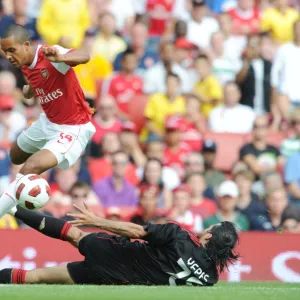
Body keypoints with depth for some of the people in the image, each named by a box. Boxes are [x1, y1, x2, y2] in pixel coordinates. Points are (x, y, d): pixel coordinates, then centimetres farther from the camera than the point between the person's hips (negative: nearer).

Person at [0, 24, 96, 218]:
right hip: (48, 122, 10)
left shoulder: (50, 56, -28)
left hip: (73, 128, -10)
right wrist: (29, 91, 1)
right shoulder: (25, 66, -3)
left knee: (31, 167, -27)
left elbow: (84, 57, -50)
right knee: (16, 157, 30)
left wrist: (60, 58, -68)